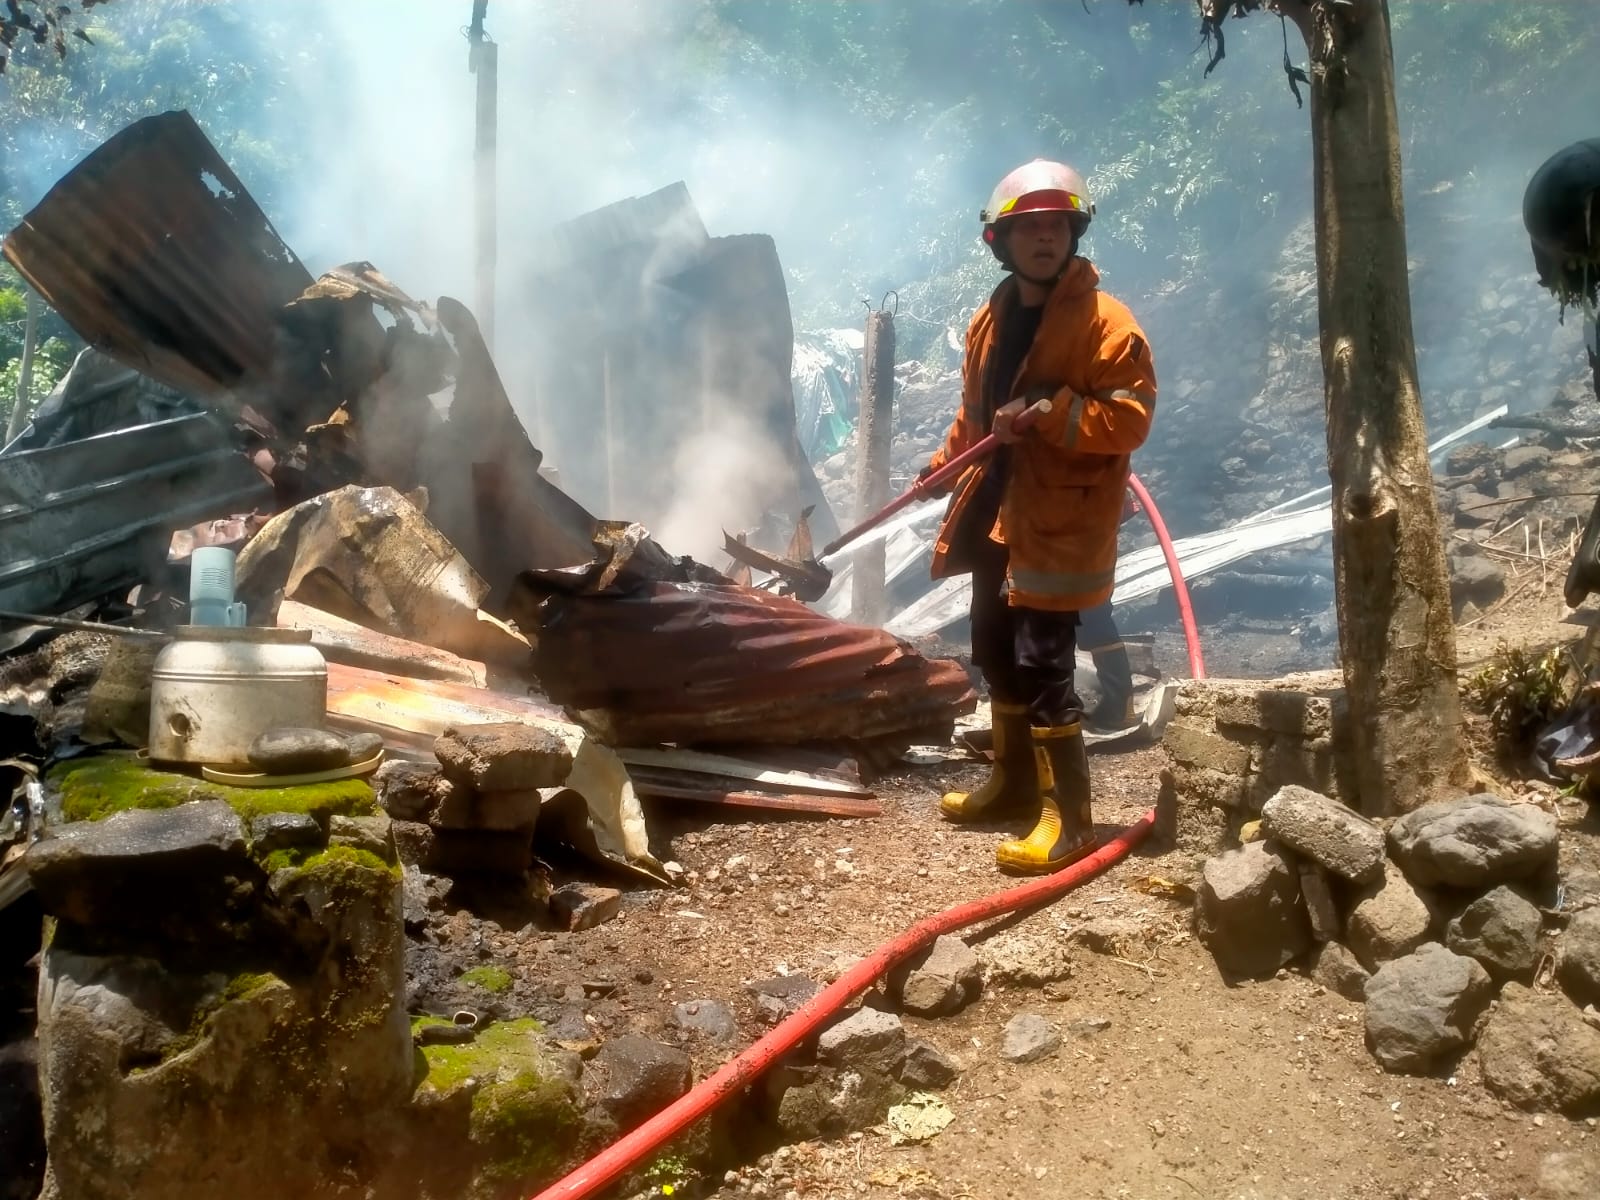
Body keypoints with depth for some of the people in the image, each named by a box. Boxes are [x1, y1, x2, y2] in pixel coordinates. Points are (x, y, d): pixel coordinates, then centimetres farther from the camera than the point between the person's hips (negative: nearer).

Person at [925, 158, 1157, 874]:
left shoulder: (1104, 322, -11)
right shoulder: (990, 319, 12)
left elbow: (1131, 417, -18)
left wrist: (1049, 414, -26)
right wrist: (946, 461, 17)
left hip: (1060, 519, -8)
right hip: (996, 508, 8)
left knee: (1041, 663, -11)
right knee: (996, 651, 15)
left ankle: (1069, 817, -3)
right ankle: (1014, 781, 32)